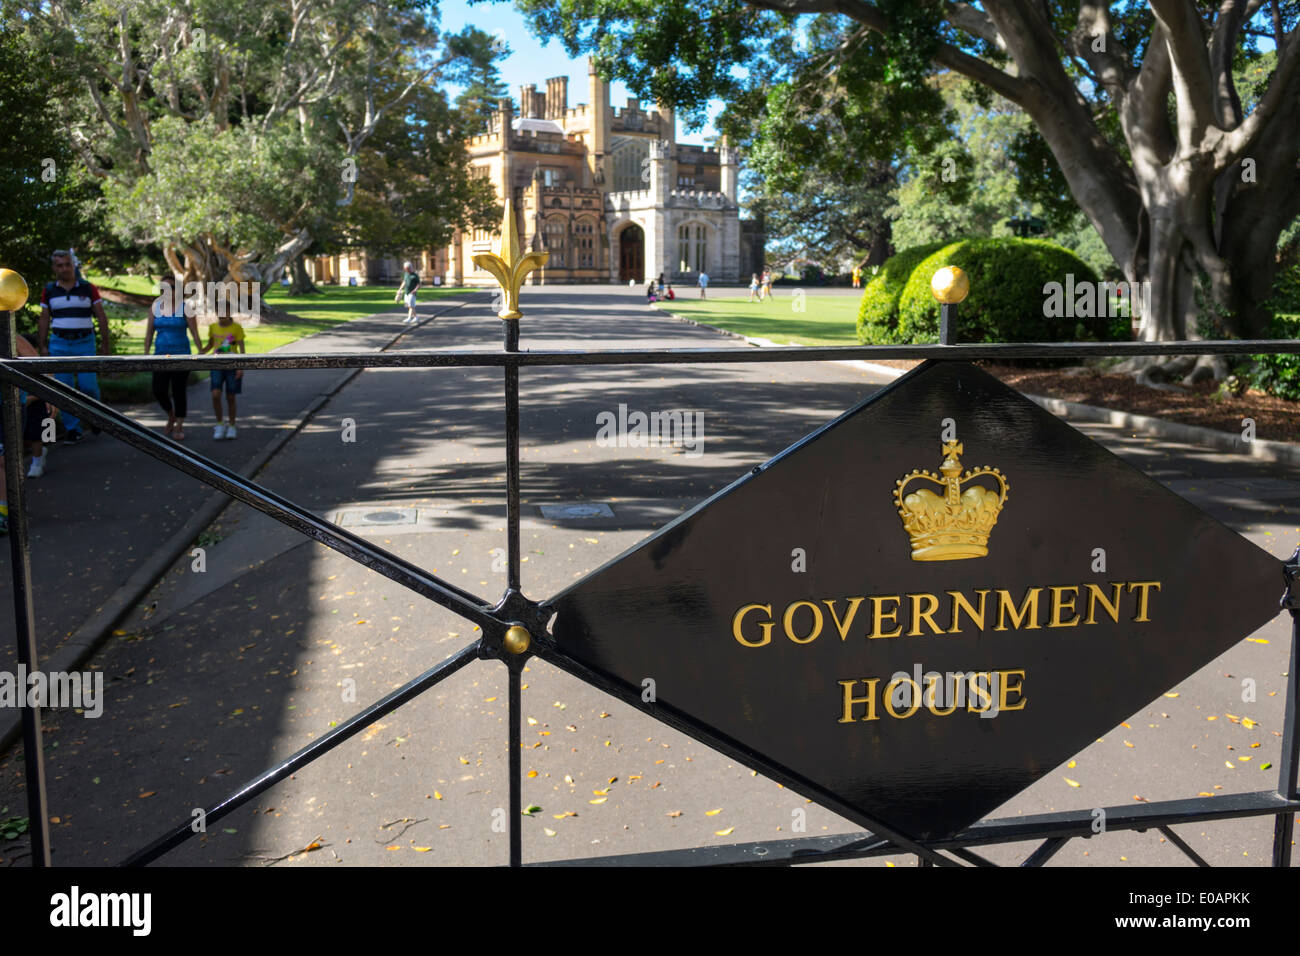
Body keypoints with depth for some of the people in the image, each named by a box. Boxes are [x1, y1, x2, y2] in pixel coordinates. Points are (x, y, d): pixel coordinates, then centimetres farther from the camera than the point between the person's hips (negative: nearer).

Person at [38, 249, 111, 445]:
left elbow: (101, 317, 4)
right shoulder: (49, 291, 7)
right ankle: (73, 429, 5)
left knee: (88, 385, -11)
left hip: (85, 342, -2)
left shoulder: (88, 289, 2)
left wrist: (105, 343, -1)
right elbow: (44, 320, 10)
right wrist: (43, 346, 5)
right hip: (59, 344, 2)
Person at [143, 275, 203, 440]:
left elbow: (195, 333, -4)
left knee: (179, 392, -2)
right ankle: (171, 416, 23)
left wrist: (201, 353, -10)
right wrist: (146, 354, 5)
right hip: (161, 355, 3)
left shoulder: (184, 308, -3)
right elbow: (149, 333, 11)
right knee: (159, 391, -6)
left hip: (181, 355, -3)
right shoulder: (155, 307, 7)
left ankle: (179, 428, 10)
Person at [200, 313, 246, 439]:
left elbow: (242, 349, -5)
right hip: (217, 366, 2)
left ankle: (231, 427, 21)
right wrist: (200, 353, -1)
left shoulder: (237, 328, -5)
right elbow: (210, 345, 17)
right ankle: (219, 425, 4)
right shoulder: (213, 327, 5)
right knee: (215, 395, -12)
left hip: (232, 367, -2)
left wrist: (241, 367, -15)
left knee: (230, 398, 4)